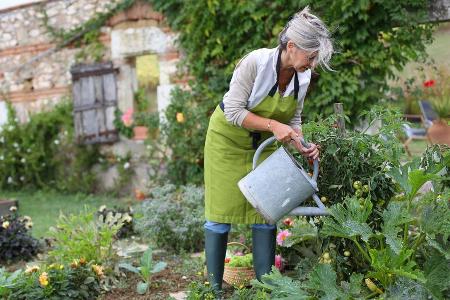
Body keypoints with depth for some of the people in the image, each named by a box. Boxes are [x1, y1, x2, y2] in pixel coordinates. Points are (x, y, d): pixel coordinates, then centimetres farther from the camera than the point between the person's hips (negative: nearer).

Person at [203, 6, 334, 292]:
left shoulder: (303, 76, -11)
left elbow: (293, 119, 0)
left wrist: (303, 146, -17)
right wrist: (273, 125, -35)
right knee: (221, 213, -1)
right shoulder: (256, 62, -29)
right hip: (229, 139, -5)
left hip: (262, 144, 5)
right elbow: (233, 111, -26)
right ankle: (214, 288, 11)